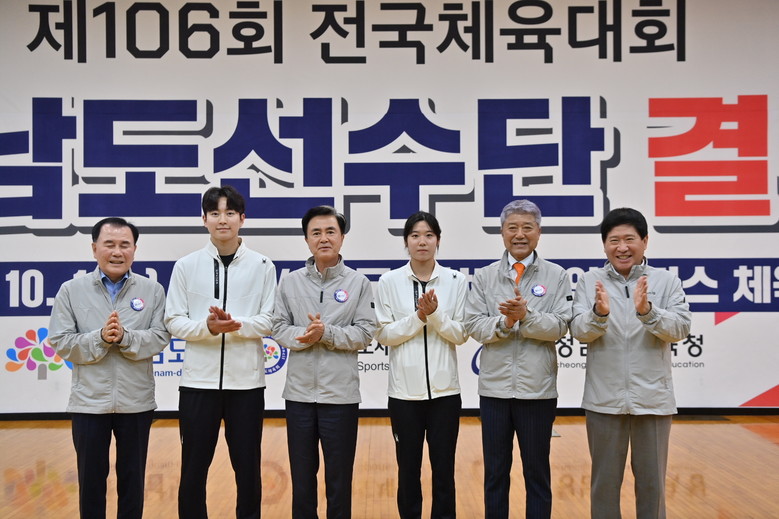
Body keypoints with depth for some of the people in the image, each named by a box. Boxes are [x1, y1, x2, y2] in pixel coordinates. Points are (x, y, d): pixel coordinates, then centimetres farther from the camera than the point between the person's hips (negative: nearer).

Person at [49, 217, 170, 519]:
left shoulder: (153, 291, 1)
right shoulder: (71, 290, 0)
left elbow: (160, 338, -6)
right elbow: (61, 343, -4)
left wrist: (125, 337, -21)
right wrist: (100, 338, -18)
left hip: (136, 402, 0)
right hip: (89, 402, 0)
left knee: (133, 478, 12)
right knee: (91, 478, 11)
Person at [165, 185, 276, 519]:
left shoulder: (262, 266, 1)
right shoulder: (186, 266, 3)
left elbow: (269, 321, -2)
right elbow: (174, 322, -1)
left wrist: (236, 325, -19)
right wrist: (208, 326, -18)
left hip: (246, 380, 0)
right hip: (199, 380, 0)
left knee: (248, 468, 9)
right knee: (193, 470, 8)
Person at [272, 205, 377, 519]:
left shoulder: (359, 283, 0)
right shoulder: (290, 282, 5)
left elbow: (365, 334, -5)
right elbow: (279, 329, 1)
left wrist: (326, 333, -17)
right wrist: (306, 336, -17)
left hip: (341, 394, -2)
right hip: (299, 393, 2)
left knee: (339, 478, 8)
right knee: (302, 475, 13)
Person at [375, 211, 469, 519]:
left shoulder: (456, 281, 1)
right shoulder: (389, 281, -1)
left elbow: (461, 335, -1)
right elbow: (383, 335, -4)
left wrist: (435, 314, -17)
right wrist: (418, 317, -16)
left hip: (444, 390, 0)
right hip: (405, 390, 0)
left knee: (444, 469, 7)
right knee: (408, 468, 9)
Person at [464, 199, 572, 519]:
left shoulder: (556, 276, 1)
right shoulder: (484, 277, 5)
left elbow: (559, 326, -8)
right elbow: (474, 325, -2)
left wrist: (527, 316, -23)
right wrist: (504, 322, -19)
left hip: (538, 390, -1)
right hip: (494, 388, 2)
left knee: (537, 472, 9)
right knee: (495, 471, 12)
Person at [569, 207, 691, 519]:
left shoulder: (667, 281, 1)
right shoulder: (590, 282, 2)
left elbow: (681, 328, -10)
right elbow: (579, 331, -7)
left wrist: (648, 312, -27)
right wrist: (599, 314, -27)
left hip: (652, 398, 0)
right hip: (604, 399, 0)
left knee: (652, 481, 11)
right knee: (605, 480, 11)